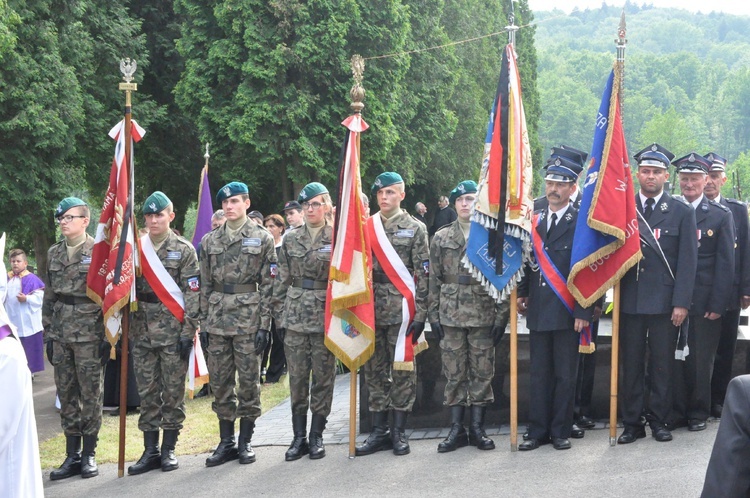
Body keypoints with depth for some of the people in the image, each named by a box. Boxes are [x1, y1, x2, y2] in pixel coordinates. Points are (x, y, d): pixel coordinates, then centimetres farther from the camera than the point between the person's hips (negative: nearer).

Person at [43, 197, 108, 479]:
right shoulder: (54, 254, 11)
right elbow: (49, 297, 14)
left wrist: (108, 337, -10)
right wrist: (48, 334, 9)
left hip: (89, 335, -5)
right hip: (61, 336, 5)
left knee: (91, 395, 2)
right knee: (66, 395, 8)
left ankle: (89, 455, 12)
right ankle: (72, 455, 16)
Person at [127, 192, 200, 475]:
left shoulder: (184, 250, -1)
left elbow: (192, 293, -5)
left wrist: (188, 332, -11)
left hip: (173, 332, -3)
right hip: (142, 332, 3)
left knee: (173, 391, 3)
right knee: (147, 393, 6)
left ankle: (169, 449, 12)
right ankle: (150, 451, 12)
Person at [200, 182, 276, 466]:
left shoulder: (262, 239, 1)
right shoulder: (210, 241, 11)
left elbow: (268, 285, -2)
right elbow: (205, 285, 13)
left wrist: (265, 325, -8)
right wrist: (203, 322, 6)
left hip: (248, 317, -3)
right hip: (218, 319, 4)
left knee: (249, 380, 1)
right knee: (220, 382, 6)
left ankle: (245, 441, 12)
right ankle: (226, 442, 15)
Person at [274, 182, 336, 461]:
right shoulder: (290, 241, 9)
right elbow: (283, 281, 10)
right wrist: (280, 317, 5)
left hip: (326, 315, -2)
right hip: (296, 316, 3)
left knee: (323, 377, 3)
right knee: (297, 378, 4)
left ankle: (316, 436, 13)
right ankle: (299, 437, 12)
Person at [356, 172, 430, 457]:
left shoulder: (415, 229, 1)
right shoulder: (366, 228, 10)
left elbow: (423, 274, -3)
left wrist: (420, 314, -9)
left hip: (402, 311, -3)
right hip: (372, 311, 4)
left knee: (402, 370, 2)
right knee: (375, 371, 7)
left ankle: (399, 432, 9)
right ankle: (379, 431, 14)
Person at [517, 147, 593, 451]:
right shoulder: (533, 222, 10)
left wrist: (583, 312, -13)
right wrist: (522, 294, 7)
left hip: (567, 312, -4)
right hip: (538, 311, 4)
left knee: (565, 375, 4)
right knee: (539, 375, 8)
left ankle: (560, 431, 13)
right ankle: (538, 432, 14)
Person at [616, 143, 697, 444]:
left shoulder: (682, 212, 3)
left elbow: (687, 260, 0)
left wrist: (681, 303, -7)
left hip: (665, 301, -1)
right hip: (630, 300, 1)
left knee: (662, 364, 5)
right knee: (631, 364, 5)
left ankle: (659, 420, 16)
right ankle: (632, 422, 12)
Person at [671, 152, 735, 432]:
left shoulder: (721, 215, 1)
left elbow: (726, 263, -1)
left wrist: (718, 304, -8)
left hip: (705, 301, -1)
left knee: (702, 359, 6)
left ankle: (698, 413, 18)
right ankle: (677, 411, 17)